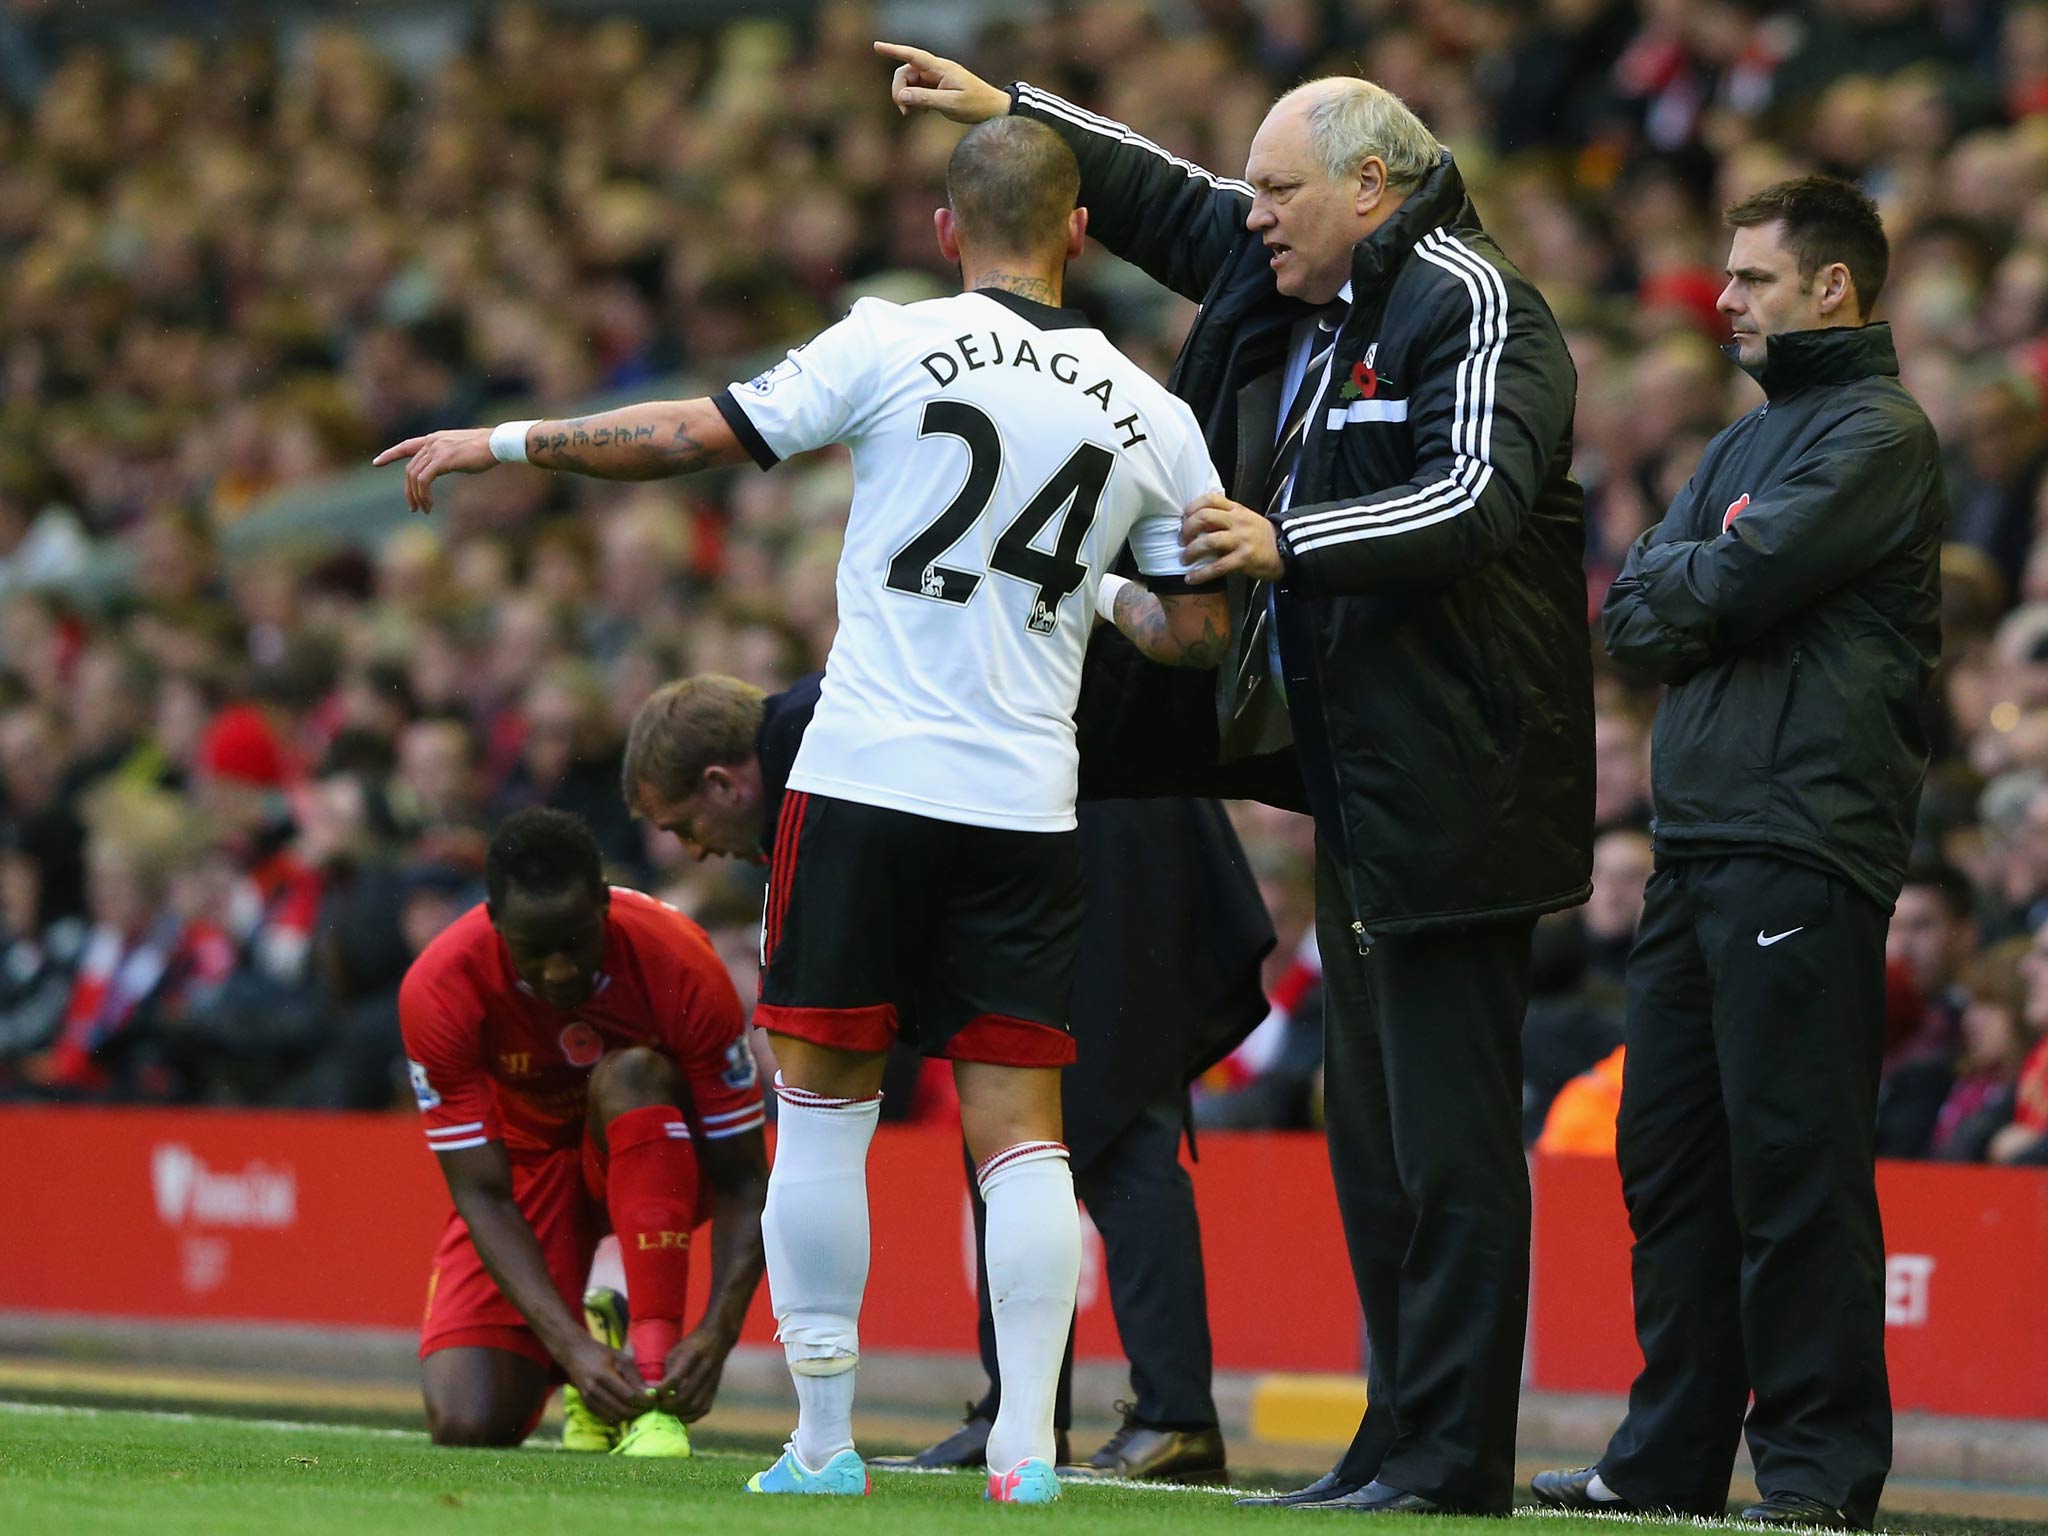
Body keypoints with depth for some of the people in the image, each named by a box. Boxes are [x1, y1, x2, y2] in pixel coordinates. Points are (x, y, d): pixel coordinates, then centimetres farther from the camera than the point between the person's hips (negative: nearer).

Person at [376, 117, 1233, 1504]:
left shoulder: (898, 345, -3)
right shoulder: (1149, 414, 7)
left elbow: (697, 437, -2)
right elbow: (1200, 632, 12)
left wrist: (506, 443, 9)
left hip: (867, 775, -3)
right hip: (1029, 804, 3)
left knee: (825, 1103, 5)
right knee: (1020, 1128, 5)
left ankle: (824, 1442, 5)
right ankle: (1026, 1445, -3)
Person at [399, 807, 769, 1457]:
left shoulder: (678, 964, -29)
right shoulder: (437, 989, -27)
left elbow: (742, 1181, -25)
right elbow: (482, 1193, -25)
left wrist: (717, 1333, -41)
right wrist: (571, 1346, -38)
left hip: (654, 1160, -1)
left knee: (631, 1075, -37)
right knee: (468, 1423, -19)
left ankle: (654, 1379, -35)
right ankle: (587, 1334, 17)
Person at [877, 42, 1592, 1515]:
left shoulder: (1473, 308, -12)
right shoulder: (1296, 288, 15)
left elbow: (1479, 496, -26)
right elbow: (1171, 203, 31)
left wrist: (1290, 545, -31)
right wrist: (1009, 110, 30)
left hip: (1454, 775, -10)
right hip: (1357, 783, 10)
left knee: (1448, 1133, -9)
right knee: (1372, 1132, 11)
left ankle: (1457, 1459, -9)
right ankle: (1398, 1441, 16)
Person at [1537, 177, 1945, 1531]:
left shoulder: (1882, 437, -4)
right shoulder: (1748, 438, 23)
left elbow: (1739, 581, -15)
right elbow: (1634, 616, 14)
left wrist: (1680, 581, 5)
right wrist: (1709, 597, -5)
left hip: (1802, 848, -9)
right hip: (1698, 844, 9)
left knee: (1795, 1162, -9)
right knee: (1671, 1154, 10)